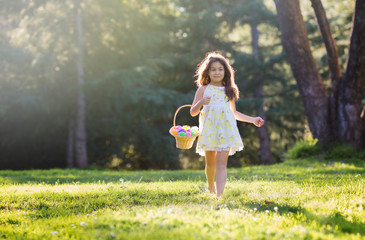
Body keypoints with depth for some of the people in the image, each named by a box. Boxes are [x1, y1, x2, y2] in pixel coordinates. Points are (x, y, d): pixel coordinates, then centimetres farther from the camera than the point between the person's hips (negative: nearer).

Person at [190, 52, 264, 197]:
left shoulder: (229, 91, 14)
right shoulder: (203, 90, 7)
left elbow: (234, 113, 25)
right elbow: (193, 112, 5)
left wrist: (252, 120, 22)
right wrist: (201, 103, -16)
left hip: (226, 130, 1)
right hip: (209, 129, 0)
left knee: (221, 162, -12)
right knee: (210, 162, 8)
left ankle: (219, 194, -23)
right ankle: (211, 187, 34)